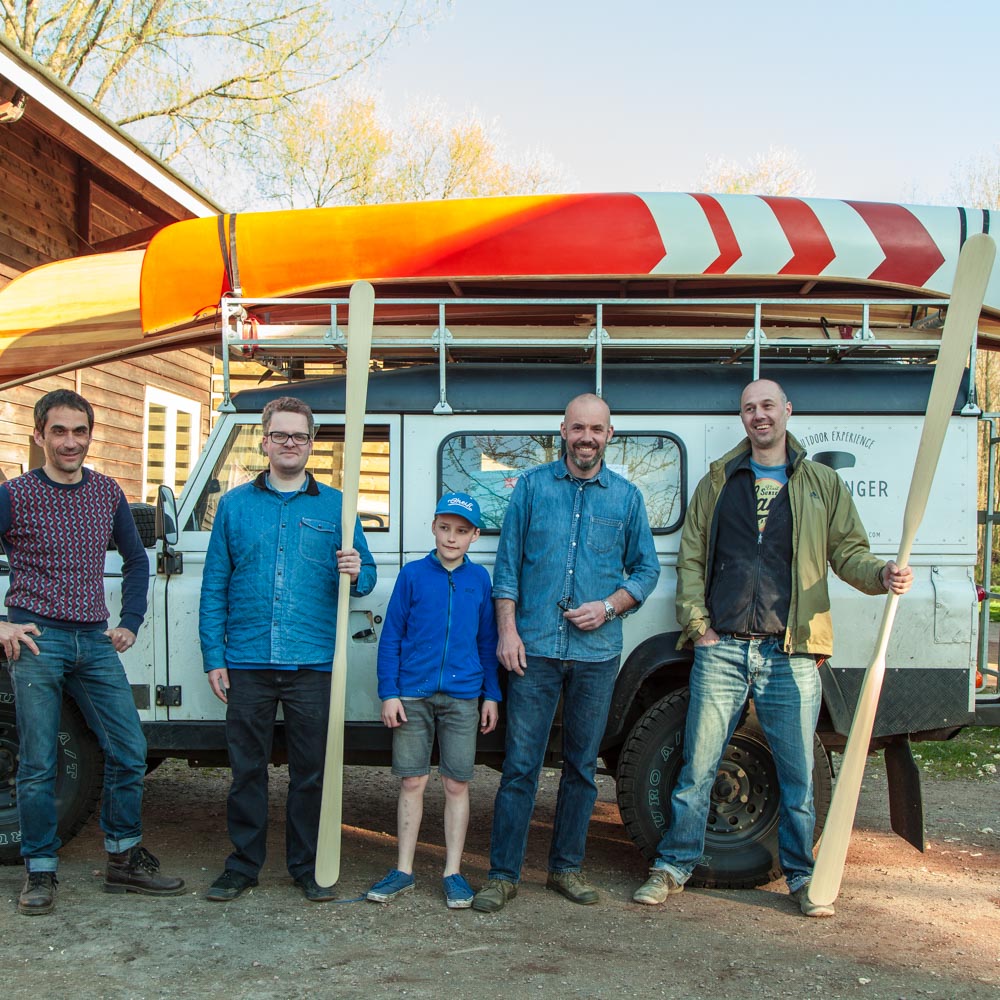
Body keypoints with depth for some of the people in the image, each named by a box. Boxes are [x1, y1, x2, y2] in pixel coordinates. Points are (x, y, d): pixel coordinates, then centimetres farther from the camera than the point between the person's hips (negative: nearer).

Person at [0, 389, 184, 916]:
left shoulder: (108, 493, 9)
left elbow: (136, 560, 21)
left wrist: (130, 623, 13)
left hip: (94, 641, 4)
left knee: (129, 752, 3)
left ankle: (124, 860, 18)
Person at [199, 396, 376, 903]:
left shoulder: (335, 505, 7)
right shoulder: (234, 504, 8)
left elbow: (366, 575, 7)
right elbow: (214, 587, 6)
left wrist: (356, 573, -18)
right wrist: (214, 658, 0)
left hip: (314, 665, 0)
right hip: (248, 664, 1)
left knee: (310, 772, 7)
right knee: (247, 769, 9)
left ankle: (308, 866, 20)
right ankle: (243, 864, 22)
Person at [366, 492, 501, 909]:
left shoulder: (479, 579, 5)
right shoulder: (413, 574, 0)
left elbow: (487, 642, 11)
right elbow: (390, 637, 1)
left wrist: (491, 694, 7)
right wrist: (389, 693, -4)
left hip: (462, 697, 1)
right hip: (413, 695, -1)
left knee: (457, 784, 5)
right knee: (412, 782, 5)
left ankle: (453, 872, 16)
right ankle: (403, 870, 17)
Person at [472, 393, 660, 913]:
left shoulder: (627, 496, 8)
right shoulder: (532, 486, 5)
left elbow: (646, 569, 11)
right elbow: (507, 563, 4)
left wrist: (610, 606, -6)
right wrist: (507, 629, -5)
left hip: (597, 653, 2)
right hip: (535, 648, -2)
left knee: (582, 766, 11)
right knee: (520, 765, -1)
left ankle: (566, 866, 24)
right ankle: (503, 873, 8)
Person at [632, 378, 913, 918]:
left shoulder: (822, 484, 11)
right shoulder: (718, 482, 12)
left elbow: (847, 551, 8)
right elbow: (689, 558, 11)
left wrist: (881, 573, -13)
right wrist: (697, 624, 0)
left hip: (791, 655, 0)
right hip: (721, 650, 0)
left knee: (798, 777, 6)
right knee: (696, 768, 4)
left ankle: (802, 876, 22)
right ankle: (673, 865, 18)